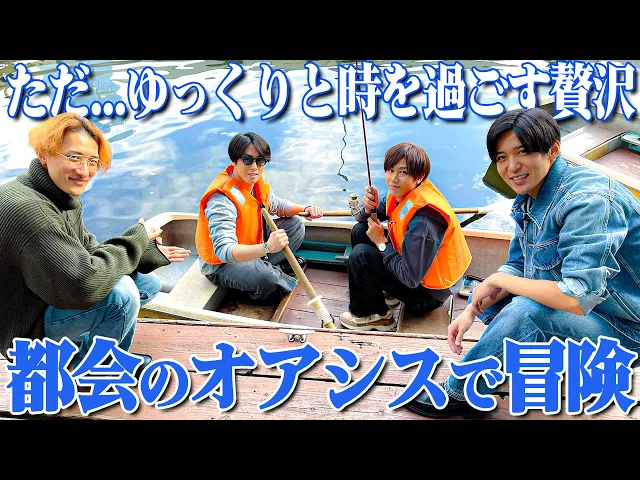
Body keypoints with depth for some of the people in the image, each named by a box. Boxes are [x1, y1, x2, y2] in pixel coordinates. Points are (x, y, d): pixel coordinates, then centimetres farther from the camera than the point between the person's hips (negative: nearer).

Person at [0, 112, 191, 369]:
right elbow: (83, 285, -36)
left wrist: (150, 253, -1)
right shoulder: (26, 208, -31)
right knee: (120, 292, -29)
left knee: (148, 282, 10)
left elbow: (89, 251, 6)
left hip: (51, 299, 9)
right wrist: (136, 240, -22)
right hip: (25, 329, -9)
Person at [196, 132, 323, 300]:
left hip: (251, 245, 9)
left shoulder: (258, 179, -7)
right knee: (266, 276, -36)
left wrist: (305, 209, -5)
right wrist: (267, 248, -58)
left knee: (295, 225, 7)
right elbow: (223, 250, -44)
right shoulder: (221, 199, -34)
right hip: (221, 266, -8)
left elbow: (275, 204, 14)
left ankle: (271, 266, 0)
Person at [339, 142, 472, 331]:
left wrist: (381, 242, -20)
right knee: (360, 231, 7)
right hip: (409, 264, 9)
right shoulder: (401, 194, -6)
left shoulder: (423, 219, -33)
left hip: (428, 293, -9)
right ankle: (382, 290, 21)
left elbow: (411, 278, -31)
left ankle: (379, 316, 3)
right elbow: (365, 220, 8)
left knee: (360, 255, -21)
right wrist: (369, 208, -17)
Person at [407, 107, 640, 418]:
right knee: (484, 297, 9)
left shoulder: (587, 200, -30)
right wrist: (471, 311, -9)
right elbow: (518, 266, 5)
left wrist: (498, 279, -22)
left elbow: (576, 298, -35)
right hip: (577, 300, 9)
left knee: (527, 311, -31)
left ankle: (459, 394, -10)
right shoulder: (529, 200, -2)